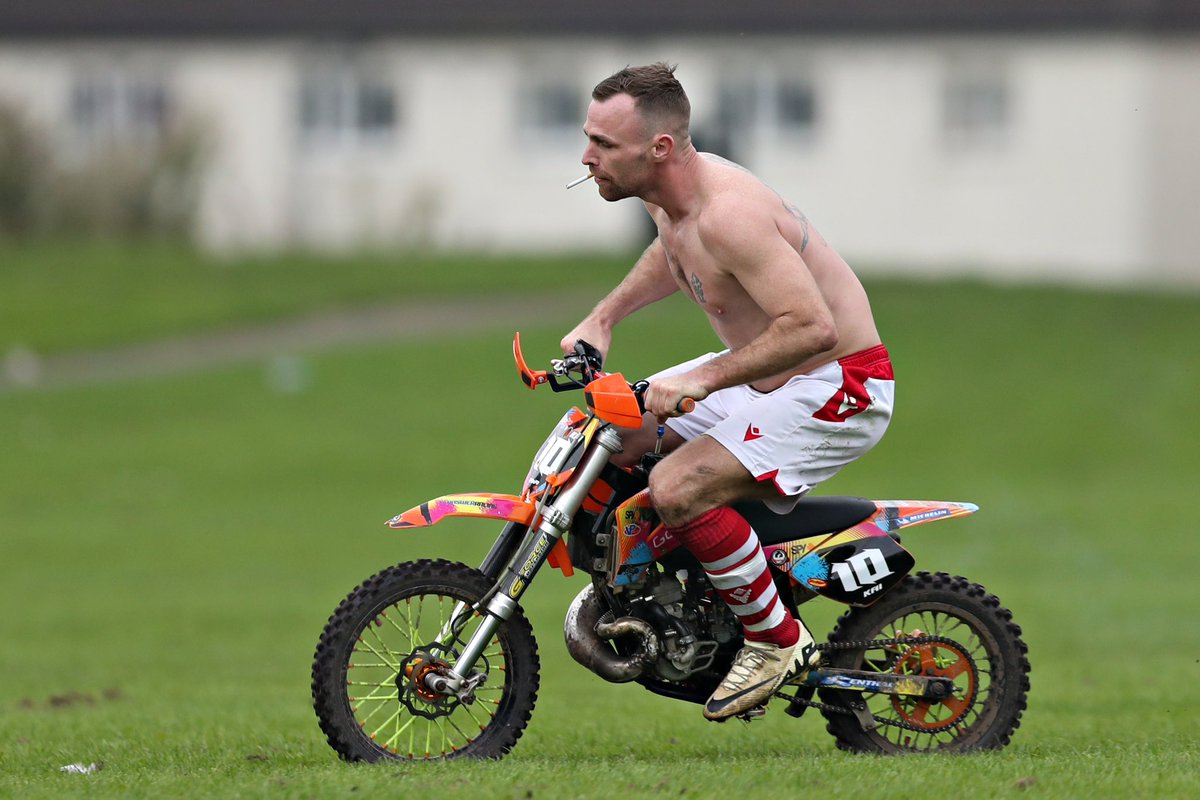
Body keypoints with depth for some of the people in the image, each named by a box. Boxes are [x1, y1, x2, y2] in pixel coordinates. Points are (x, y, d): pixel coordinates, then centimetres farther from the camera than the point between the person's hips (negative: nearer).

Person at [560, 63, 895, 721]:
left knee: (676, 488, -26)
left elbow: (813, 327, -35)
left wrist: (704, 380, -34)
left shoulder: (727, 215, -29)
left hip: (839, 389, -10)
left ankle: (778, 640, -10)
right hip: (762, 378, 10)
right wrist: (602, 320, 14)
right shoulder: (666, 193, 0)